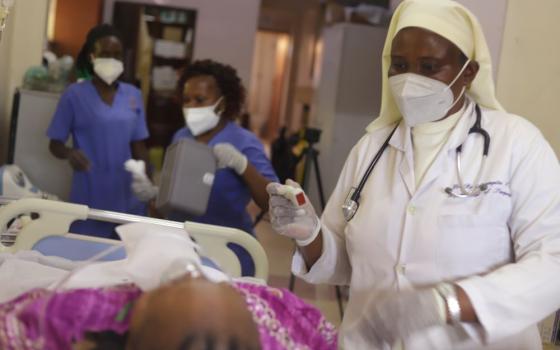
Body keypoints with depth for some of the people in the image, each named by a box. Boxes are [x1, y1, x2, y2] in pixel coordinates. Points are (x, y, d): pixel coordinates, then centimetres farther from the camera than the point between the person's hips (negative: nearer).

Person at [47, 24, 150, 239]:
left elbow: (138, 145, 10)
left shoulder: (133, 95, 6)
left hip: (128, 198, 3)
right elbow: (55, 144, 0)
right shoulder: (75, 94, -4)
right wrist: (69, 153, -22)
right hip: (89, 199, -3)